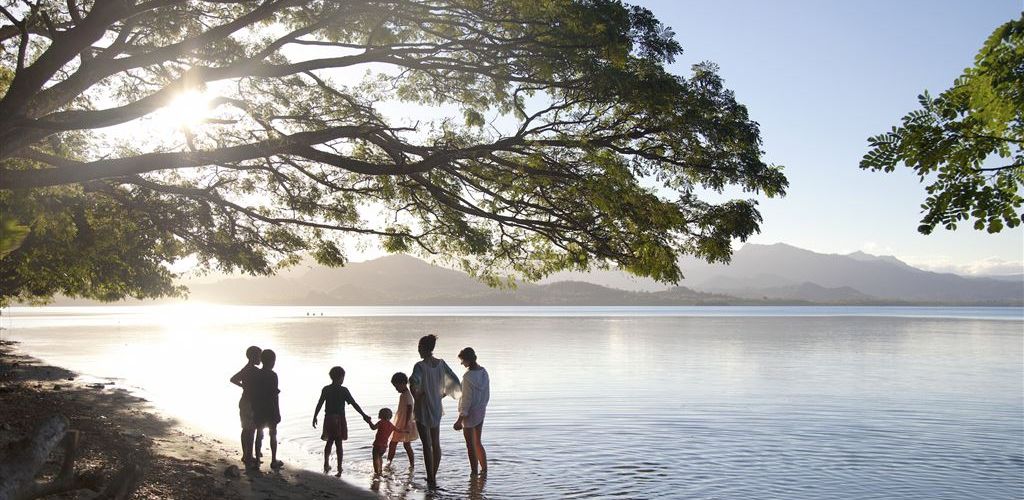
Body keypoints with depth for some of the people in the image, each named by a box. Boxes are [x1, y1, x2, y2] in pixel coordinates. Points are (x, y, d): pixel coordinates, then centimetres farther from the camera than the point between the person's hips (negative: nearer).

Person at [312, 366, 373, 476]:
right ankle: (339, 470, 5)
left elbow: (319, 404, -4)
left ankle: (326, 464, 19)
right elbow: (354, 404, -8)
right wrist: (364, 415, -3)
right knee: (338, 444, 4)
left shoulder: (326, 389, -2)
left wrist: (315, 417, 6)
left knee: (329, 442, 20)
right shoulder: (343, 390, -8)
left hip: (329, 419, 2)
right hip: (339, 419, -2)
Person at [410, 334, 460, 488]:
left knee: (427, 445, -1)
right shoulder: (441, 363, -1)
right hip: (437, 408, 6)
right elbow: (455, 381, 3)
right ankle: (433, 476, 27)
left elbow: (413, 382, -36)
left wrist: (416, 396, -19)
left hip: (423, 408, -6)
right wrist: (443, 394, 9)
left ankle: (431, 479, 1)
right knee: (436, 443, 16)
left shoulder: (420, 365, -19)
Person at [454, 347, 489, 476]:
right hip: (481, 412, 8)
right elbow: (487, 394, 9)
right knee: (477, 442, 21)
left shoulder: (468, 377, -22)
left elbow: (467, 399, -21)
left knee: (471, 445, 5)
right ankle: (484, 469, 27)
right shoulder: (484, 373, 1)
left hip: (470, 413, -8)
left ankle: (474, 473, 12)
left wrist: (460, 419, -16)